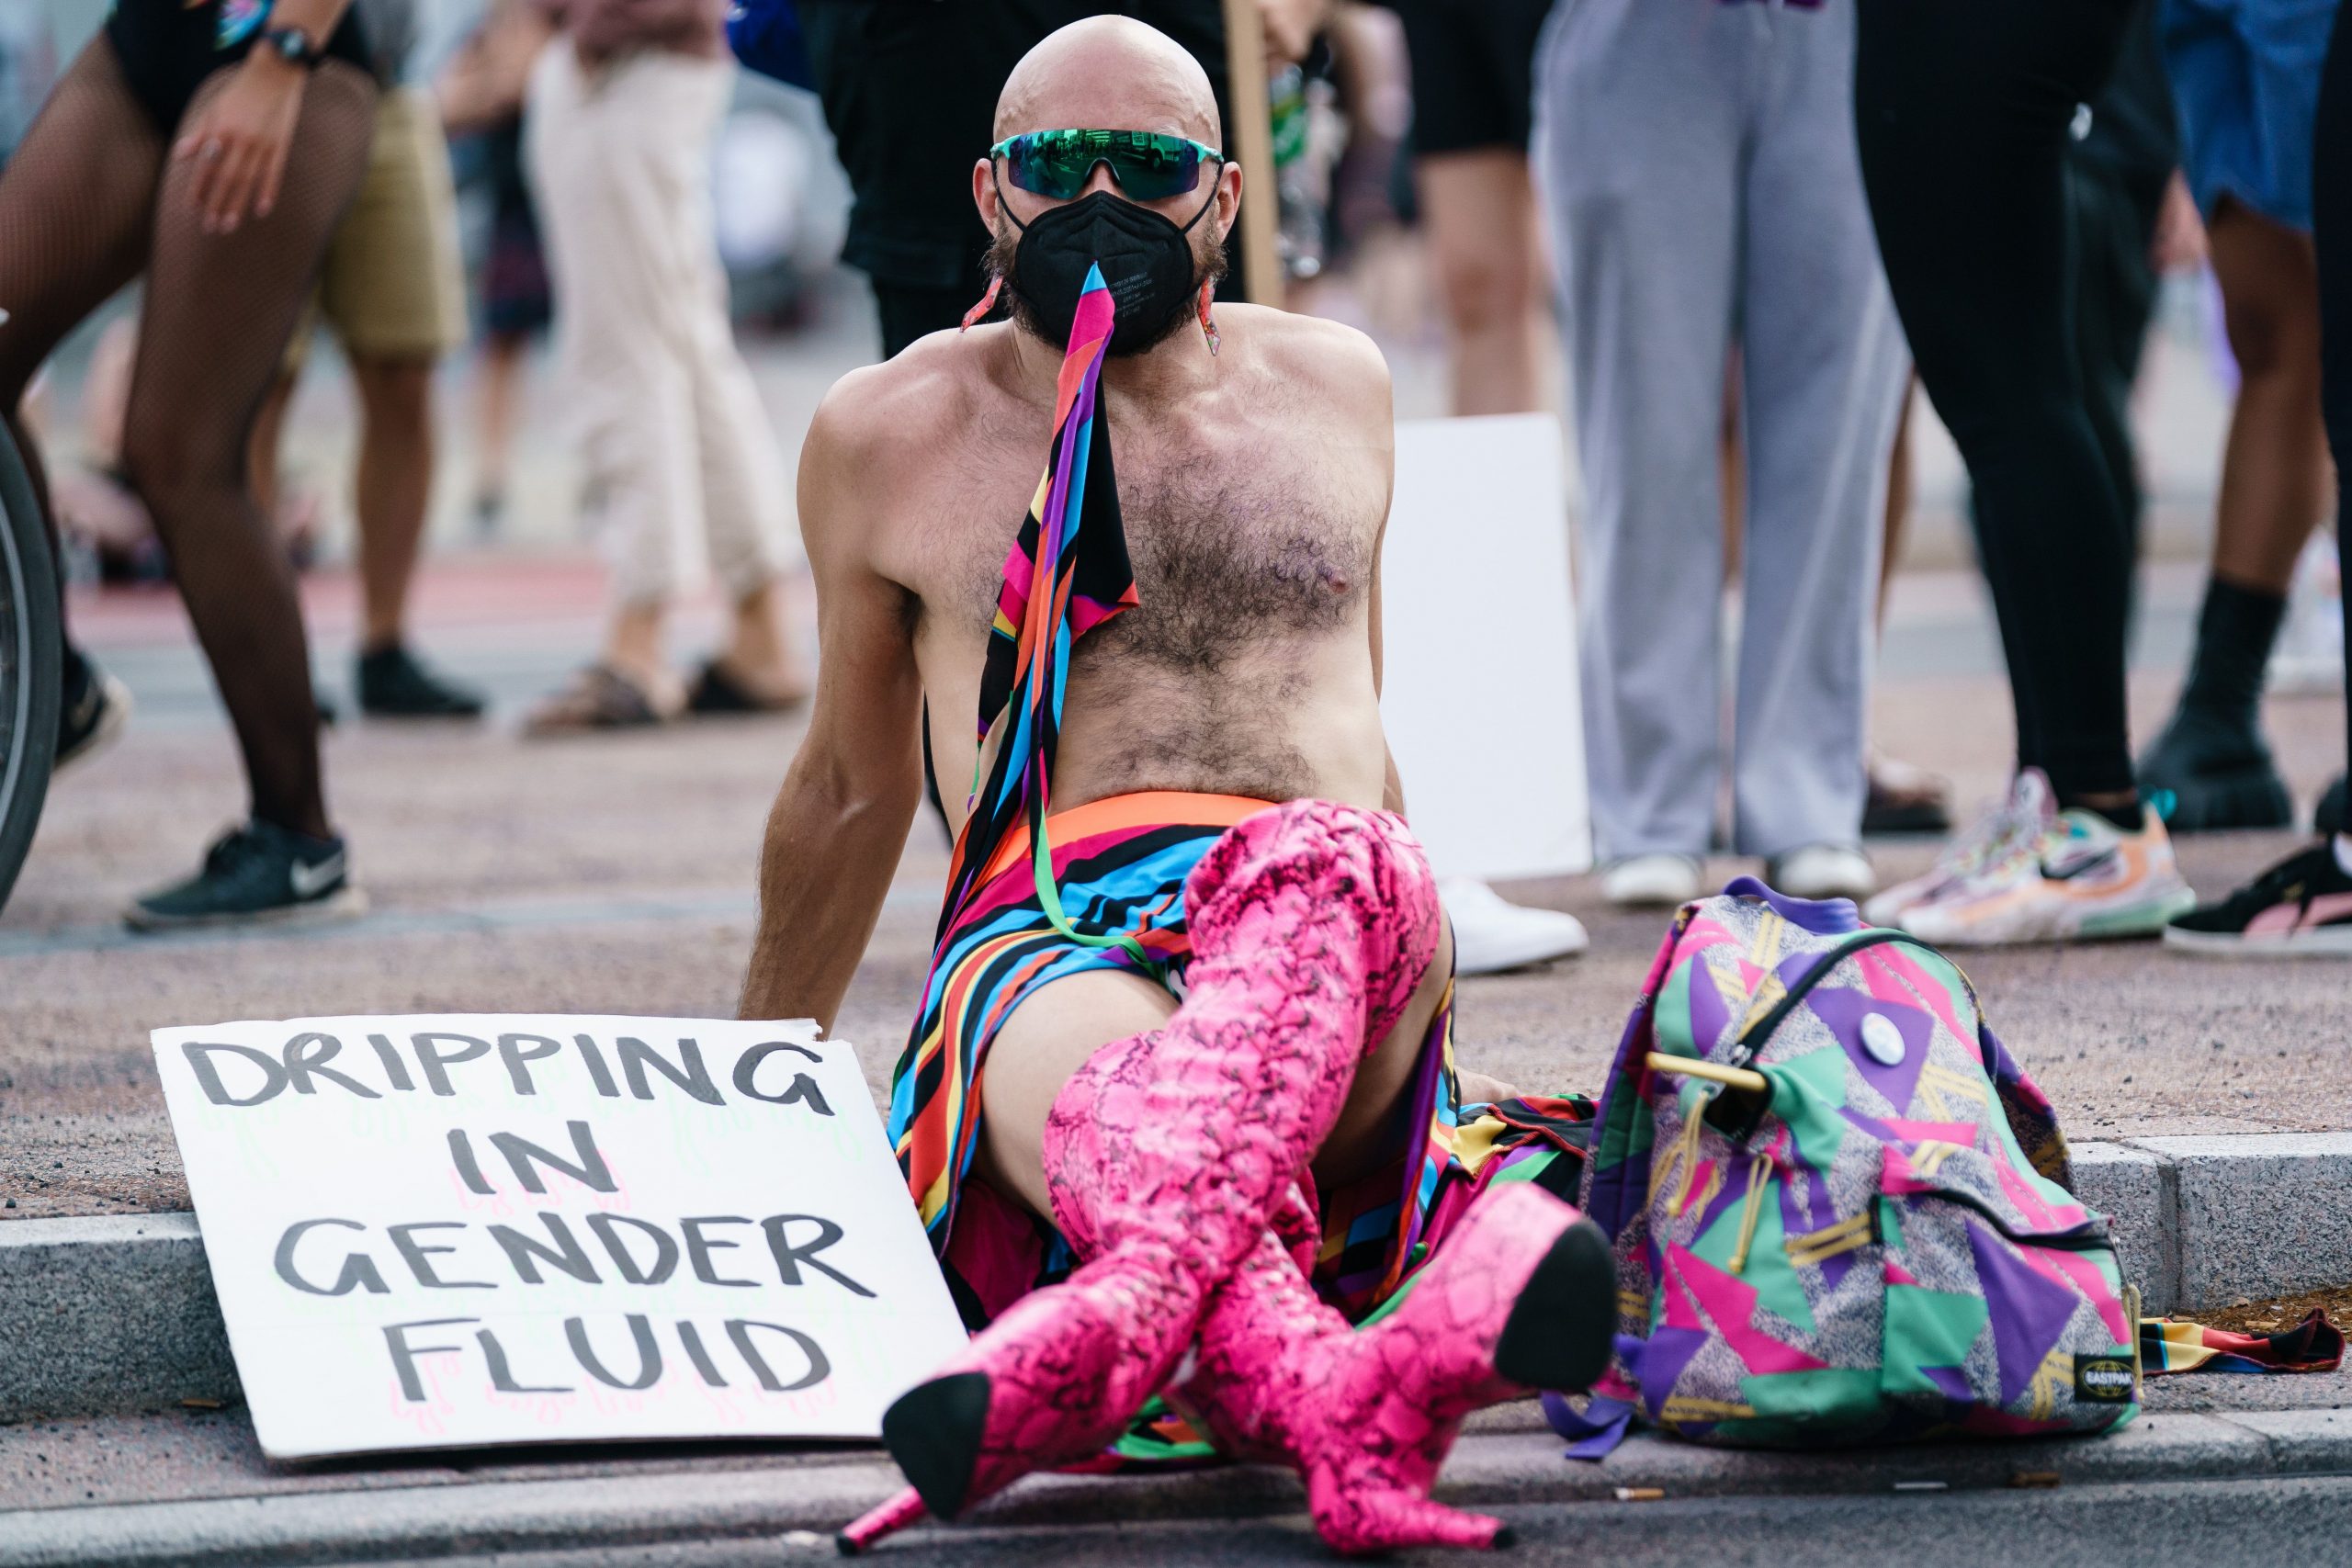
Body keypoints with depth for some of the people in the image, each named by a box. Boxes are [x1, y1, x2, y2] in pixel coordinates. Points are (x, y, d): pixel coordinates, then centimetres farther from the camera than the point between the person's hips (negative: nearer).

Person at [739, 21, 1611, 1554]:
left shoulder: (1331, 389, 21)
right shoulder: (888, 437, 15)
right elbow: (853, 793, 27)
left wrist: (1410, 976, 33)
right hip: (1046, 939, -1)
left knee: (1328, 863, -40)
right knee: (1113, 1112, -41)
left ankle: (1113, 1322, -65)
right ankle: (1353, 1415, -71)